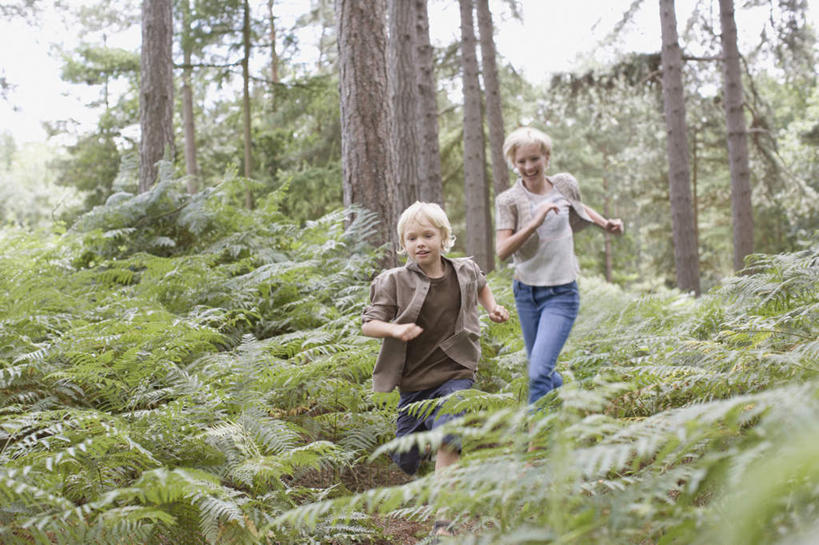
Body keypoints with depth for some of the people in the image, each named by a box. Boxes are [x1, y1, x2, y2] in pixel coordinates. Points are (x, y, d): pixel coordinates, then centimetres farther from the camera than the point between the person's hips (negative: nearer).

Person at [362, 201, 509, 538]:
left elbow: (480, 285, 26)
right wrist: (395, 329, -30)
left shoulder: (464, 272, 1)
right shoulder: (395, 282, -9)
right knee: (405, 462, 10)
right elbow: (368, 324, -11)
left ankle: (442, 522, -21)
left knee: (447, 440, -25)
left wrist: (492, 307, 9)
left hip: (454, 375, 0)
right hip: (413, 381, 1)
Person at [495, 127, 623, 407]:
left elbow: (578, 208, 25)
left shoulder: (565, 184, 1)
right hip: (527, 292, 1)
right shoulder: (508, 200, -7)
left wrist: (605, 224, 9)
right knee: (541, 373, 15)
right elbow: (502, 251, -19)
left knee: (539, 373, -18)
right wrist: (536, 222, -28)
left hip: (561, 293, -1)